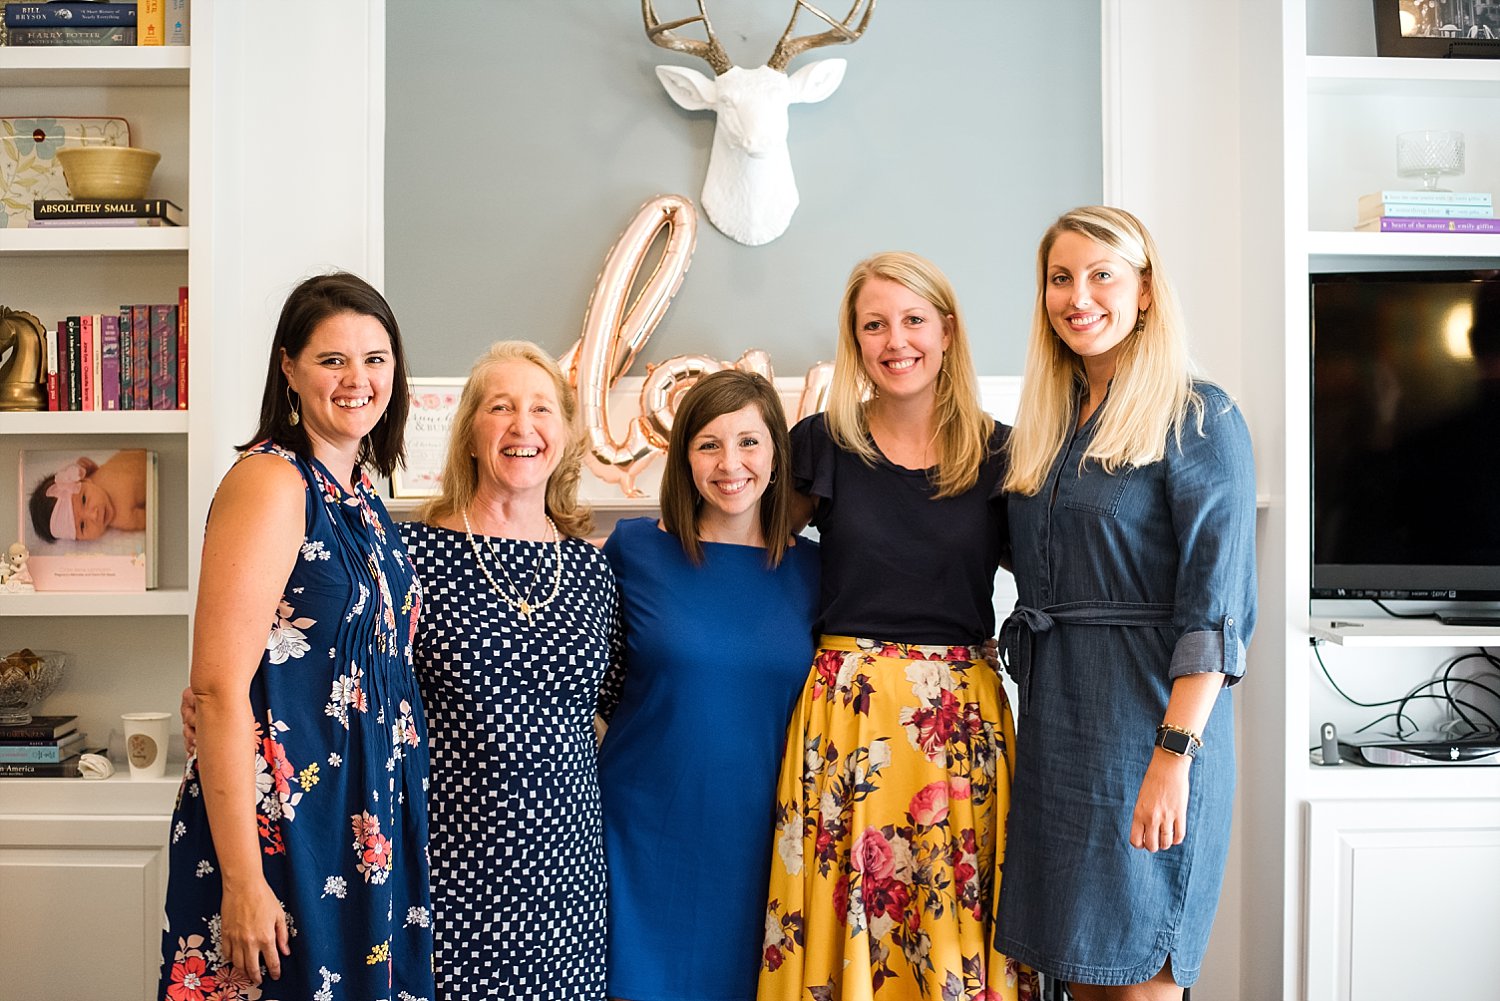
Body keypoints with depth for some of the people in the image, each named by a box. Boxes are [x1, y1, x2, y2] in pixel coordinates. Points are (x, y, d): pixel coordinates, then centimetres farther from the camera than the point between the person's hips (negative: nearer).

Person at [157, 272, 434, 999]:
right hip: (281, 828, -8)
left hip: (366, 824, 8)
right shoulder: (268, 482, -14)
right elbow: (219, 686, -20)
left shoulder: (360, 495, 10)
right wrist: (242, 879, -22)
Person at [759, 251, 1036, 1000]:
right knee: (843, 910, 4)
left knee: (958, 917, 6)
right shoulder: (823, 442, 2)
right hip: (846, 706, 0)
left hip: (962, 713, 1)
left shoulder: (995, 451, 3)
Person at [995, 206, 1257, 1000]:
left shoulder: (1197, 418, -8)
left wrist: (1175, 754, -20)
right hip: (1056, 718, 6)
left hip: (1150, 717, -6)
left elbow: (1215, 606, -14)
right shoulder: (1044, 426, 12)